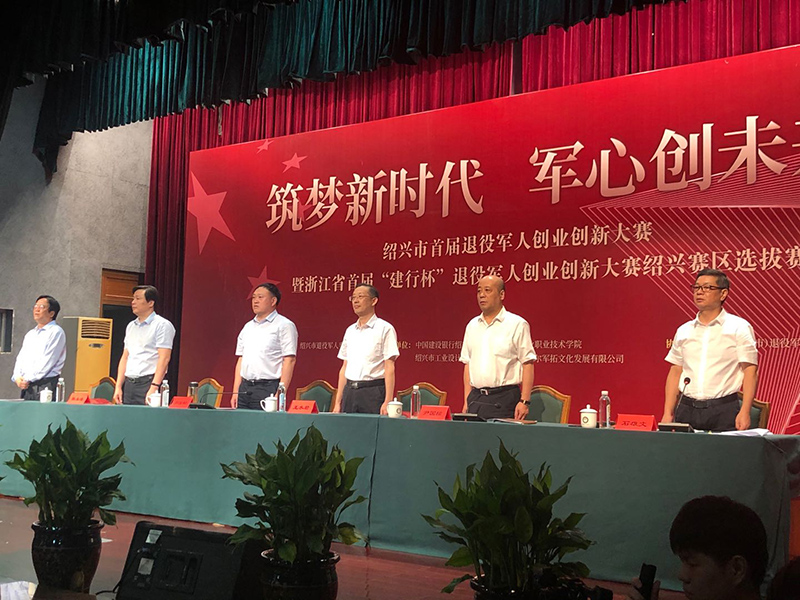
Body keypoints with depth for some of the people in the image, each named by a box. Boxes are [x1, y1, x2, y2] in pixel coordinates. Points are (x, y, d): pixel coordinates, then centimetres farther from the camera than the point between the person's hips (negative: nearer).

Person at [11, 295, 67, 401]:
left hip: (45, 385, -7)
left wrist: (28, 379, -13)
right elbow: (21, 357, 16)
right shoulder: (30, 334, 23)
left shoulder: (56, 332, -3)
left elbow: (48, 361, -11)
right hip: (25, 385, 7)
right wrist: (17, 377, -3)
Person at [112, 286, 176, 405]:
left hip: (148, 382, -7)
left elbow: (164, 358, -12)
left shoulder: (162, 325, -4)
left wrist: (154, 388, -20)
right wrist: (118, 387, 10)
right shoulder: (131, 326, 19)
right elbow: (125, 358, 19)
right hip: (128, 383, 7)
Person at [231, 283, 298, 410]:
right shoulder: (248, 327, 19)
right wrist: (235, 391, 11)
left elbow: (289, 360, -9)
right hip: (245, 388, 6)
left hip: (268, 387, -6)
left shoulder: (284, 325, -2)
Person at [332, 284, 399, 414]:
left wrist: (388, 402, -17)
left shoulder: (385, 329, -2)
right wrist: (337, 402, 11)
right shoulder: (350, 330, 16)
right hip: (349, 392, 5)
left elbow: (389, 368, -8)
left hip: (373, 391, -5)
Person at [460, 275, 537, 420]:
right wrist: (467, 401, 10)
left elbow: (527, 364, -5)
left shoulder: (517, 324, -2)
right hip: (476, 399, 5)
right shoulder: (472, 325, 14)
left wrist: (525, 401, -12)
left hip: (504, 400, -4)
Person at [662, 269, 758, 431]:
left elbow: (750, 371, -4)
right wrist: (668, 413, 7)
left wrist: (744, 412, -13)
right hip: (686, 410, 4)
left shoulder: (738, 327, 1)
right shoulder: (684, 331, 13)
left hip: (723, 411, -3)